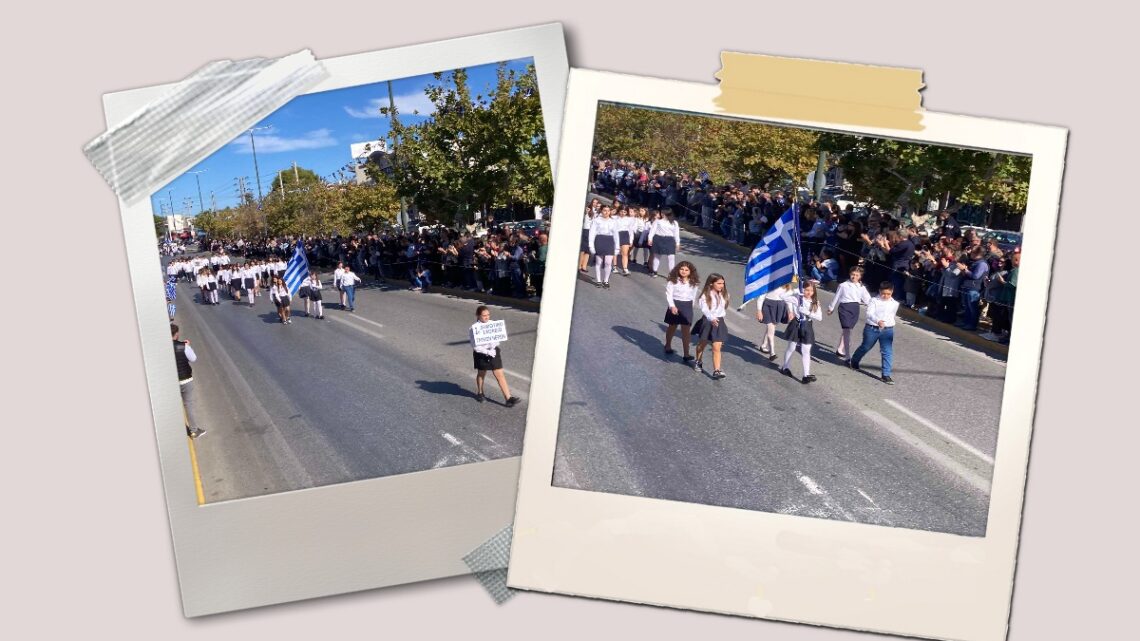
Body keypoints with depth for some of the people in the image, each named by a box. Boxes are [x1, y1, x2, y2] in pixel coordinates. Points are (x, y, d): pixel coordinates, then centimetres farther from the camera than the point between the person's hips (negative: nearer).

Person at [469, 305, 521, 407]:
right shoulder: (474, 328, -16)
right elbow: (475, 346, -17)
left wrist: (493, 346, -17)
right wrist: (487, 352, -23)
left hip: (493, 351, 3)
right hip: (481, 354, -3)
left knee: (500, 375, 0)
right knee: (481, 374, 19)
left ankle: (508, 398, -2)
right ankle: (479, 393, 45)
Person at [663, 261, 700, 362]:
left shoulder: (694, 283, 2)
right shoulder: (673, 281, -7)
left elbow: (693, 296, 9)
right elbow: (669, 294, -12)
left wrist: (691, 307, 10)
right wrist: (672, 306, -24)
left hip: (687, 306, 1)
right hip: (675, 305, -1)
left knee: (686, 331, -6)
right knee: (672, 327, 17)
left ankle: (686, 355, -7)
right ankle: (668, 346, 42)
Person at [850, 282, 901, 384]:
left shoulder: (895, 304, 4)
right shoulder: (874, 301, -10)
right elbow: (869, 313, -23)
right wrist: (878, 321, -39)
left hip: (887, 330, 2)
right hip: (872, 329, -2)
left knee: (888, 352, -6)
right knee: (865, 347, 17)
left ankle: (886, 375, -1)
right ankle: (854, 362, 45)